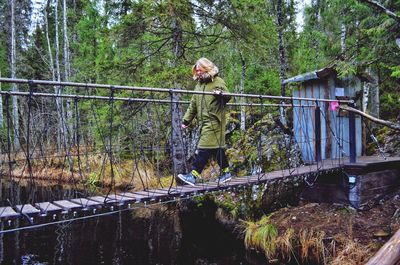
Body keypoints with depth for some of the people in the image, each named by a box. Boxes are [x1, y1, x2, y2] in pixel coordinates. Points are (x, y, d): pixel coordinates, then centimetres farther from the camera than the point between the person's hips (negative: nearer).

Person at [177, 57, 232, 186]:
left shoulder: (218, 82, -1)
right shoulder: (199, 84, 20)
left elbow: (227, 97, -7)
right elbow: (193, 105, 19)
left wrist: (221, 94, -30)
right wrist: (186, 120, 15)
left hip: (214, 121, -7)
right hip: (204, 122, 7)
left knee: (204, 149, -10)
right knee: (217, 148, 12)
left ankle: (193, 175, -10)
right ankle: (226, 172, 23)